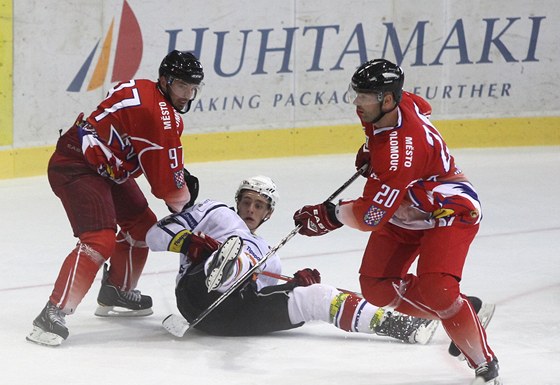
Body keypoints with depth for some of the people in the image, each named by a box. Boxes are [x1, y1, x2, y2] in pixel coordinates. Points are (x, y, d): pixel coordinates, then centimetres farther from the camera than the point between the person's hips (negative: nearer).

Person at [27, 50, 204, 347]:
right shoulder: (157, 113, -22)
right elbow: (164, 179, -17)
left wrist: (182, 176, 13)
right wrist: (182, 202, 1)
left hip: (105, 168, 11)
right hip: (76, 167, -11)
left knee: (141, 225, 21)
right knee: (100, 241, -23)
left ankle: (116, 294, 37)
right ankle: (53, 314, -28)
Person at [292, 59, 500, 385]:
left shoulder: (398, 150, -37)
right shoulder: (397, 104, -11)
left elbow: (371, 216, -33)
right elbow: (424, 108, 17)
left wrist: (329, 215, -20)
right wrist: (371, 149, 13)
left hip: (449, 211, -10)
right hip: (404, 212, 10)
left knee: (434, 290, -28)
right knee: (377, 286, 1)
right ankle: (457, 313, 17)